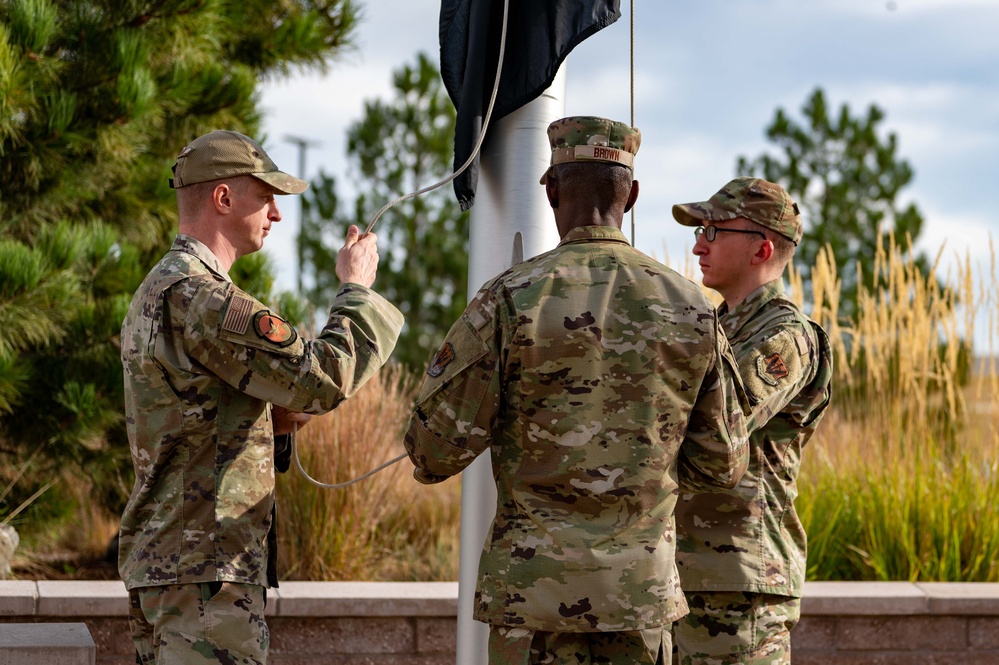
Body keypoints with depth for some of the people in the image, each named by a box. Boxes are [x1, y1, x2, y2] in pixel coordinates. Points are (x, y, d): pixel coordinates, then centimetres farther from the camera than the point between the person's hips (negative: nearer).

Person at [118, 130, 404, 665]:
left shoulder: (155, 291, 18)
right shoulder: (197, 296, -17)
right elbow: (324, 375, -20)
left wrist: (272, 418, 9)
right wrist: (356, 289, -4)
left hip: (158, 557, 11)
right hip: (204, 566, -11)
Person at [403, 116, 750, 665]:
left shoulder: (511, 298, -9)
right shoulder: (690, 308, 1)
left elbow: (433, 454, -6)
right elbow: (723, 464, 8)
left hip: (536, 587, -3)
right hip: (644, 589, 3)